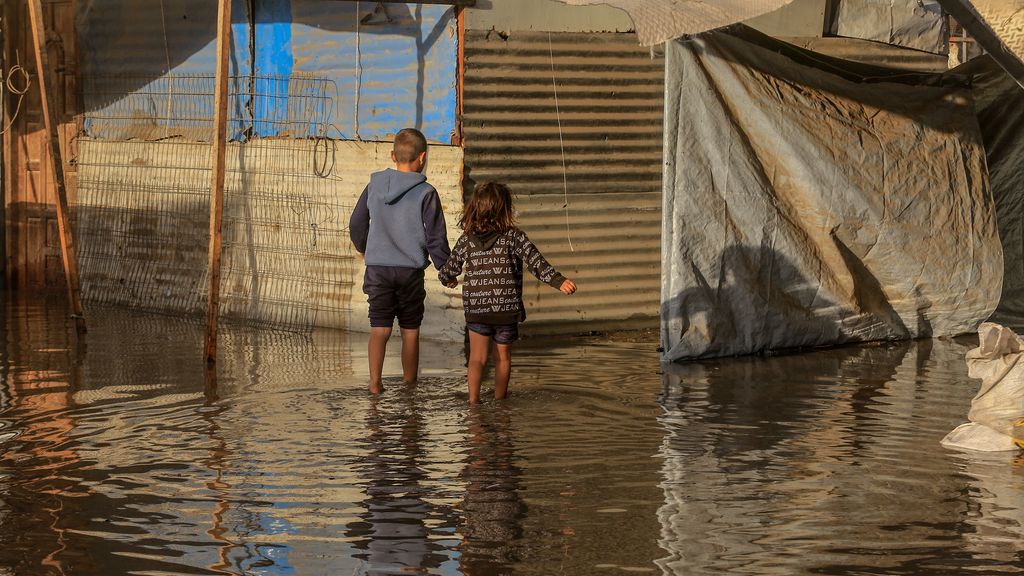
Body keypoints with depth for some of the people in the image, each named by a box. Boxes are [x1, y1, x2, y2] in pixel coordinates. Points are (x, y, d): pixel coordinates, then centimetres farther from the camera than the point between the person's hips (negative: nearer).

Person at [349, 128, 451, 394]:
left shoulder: (374, 185, 1)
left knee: (379, 329, 2)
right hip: (410, 271, -2)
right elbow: (436, 237, -8)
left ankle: (375, 382, -11)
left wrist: (363, 248, 32)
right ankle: (409, 384, 19)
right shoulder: (425, 193, -10)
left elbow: (356, 224, 12)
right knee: (410, 330, 11)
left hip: (377, 268, 2)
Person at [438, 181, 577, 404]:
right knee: (503, 358, 15)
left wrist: (447, 279, 32)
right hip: (507, 310, -1)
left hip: (476, 310, 1)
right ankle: (500, 401, 25)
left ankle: (473, 399, -9)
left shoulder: (467, 240, -1)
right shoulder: (514, 237, -8)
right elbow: (536, 262, -17)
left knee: (477, 358, 4)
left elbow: (450, 270, 10)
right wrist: (558, 281, -18)